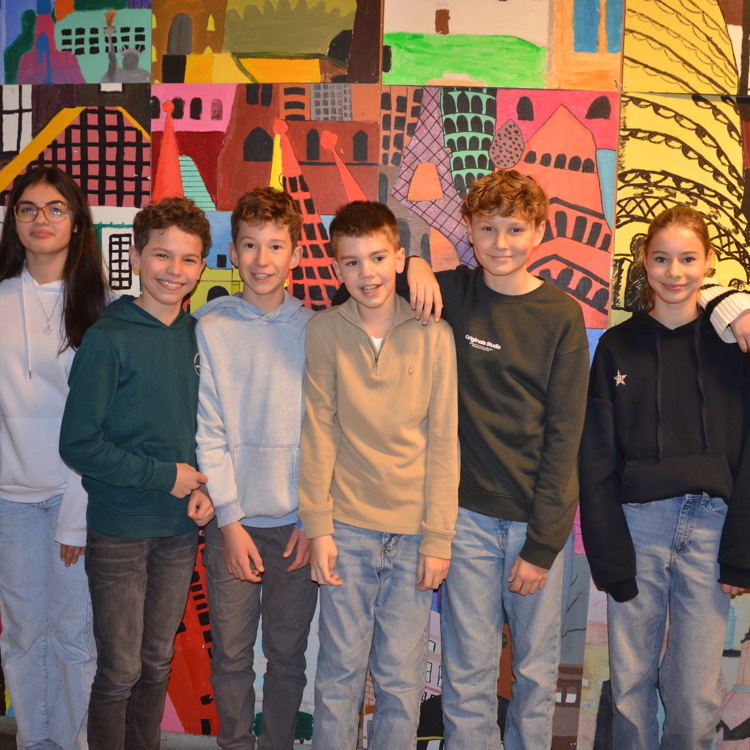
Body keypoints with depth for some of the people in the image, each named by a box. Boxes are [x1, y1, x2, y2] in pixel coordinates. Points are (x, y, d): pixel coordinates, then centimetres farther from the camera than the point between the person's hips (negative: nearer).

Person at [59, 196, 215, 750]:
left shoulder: (200, 336, 4)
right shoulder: (109, 339, -11)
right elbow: (78, 444, -13)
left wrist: (206, 486, -3)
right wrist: (164, 475, -13)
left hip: (181, 529, 5)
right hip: (119, 533, -5)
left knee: (158, 663, 17)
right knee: (120, 672, 4)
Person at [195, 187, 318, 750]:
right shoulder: (211, 329, -2)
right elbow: (208, 432, -3)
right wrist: (230, 519, -8)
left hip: (298, 521, 1)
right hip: (232, 519, 0)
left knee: (288, 654, 11)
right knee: (231, 654, 10)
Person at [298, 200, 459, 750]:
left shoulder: (433, 334, -2)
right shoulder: (324, 331, -1)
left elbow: (443, 441, -1)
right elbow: (318, 433, 0)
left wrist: (438, 538, -3)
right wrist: (318, 527, -4)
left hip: (414, 532, 0)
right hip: (347, 527, 0)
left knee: (403, 679, 7)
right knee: (340, 672, 8)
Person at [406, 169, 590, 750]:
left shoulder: (562, 315, -1)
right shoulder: (452, 293, 2)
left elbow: (564, 436, -4)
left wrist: (543, 544, -7)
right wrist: (414, 262, -8)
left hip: (539, 519, 0)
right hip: (468, 512, 0)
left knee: (537, 669, 11)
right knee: (468, 672, 7)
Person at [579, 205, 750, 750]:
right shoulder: (617, 347, 5)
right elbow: (597, 463, 2)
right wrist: (609, 556, -5)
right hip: (637, 526, 1)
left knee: (697, 694, 4)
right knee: (630, 684, 8)